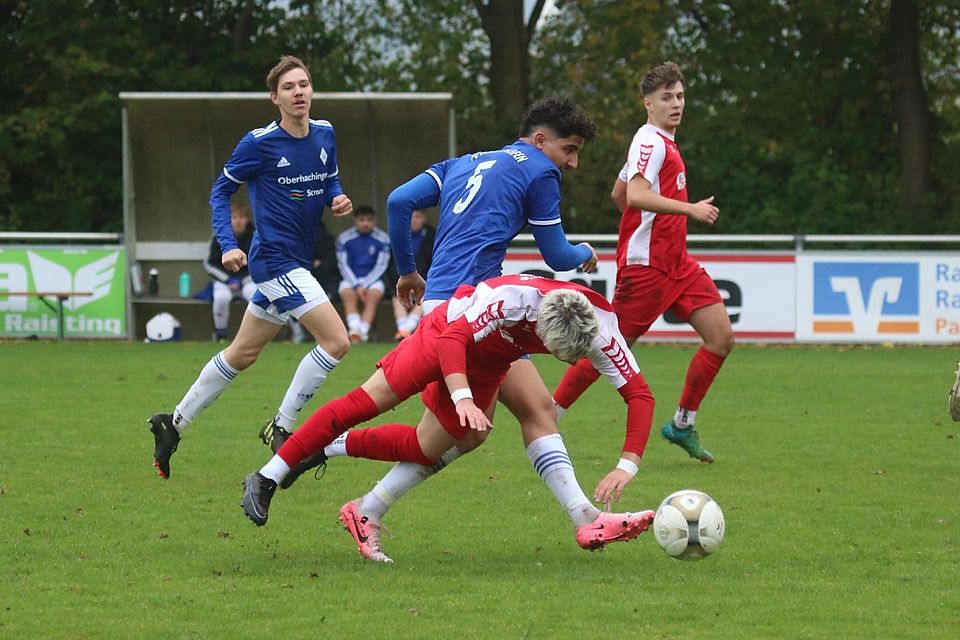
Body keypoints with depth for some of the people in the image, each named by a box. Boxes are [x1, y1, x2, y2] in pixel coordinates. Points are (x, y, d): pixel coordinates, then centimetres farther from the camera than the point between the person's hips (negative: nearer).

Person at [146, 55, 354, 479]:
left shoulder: (325, 135, 6)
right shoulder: (260, 143, -12)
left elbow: (330, 183, 20)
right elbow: (221, 190, -3)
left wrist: (338, 200, -4)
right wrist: (228, 244, -15)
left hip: (294, 264, 8)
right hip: (275, 259, -8)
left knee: (242, 354, 17)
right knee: (335, 340, -17)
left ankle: (174, 424, 29)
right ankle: (282, 427, -6)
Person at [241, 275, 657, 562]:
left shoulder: (599, 329, -28)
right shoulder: (515, 298, -40)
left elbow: (639, 393, -26)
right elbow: (453, 338, -41)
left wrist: (629, 464, -35)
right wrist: (463, 397, -55)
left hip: (485, 367, 5)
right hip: (446, 334, -5)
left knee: (425, 452, 1)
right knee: (367, 402, -8)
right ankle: (267, 479, 0)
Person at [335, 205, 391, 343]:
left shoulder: (382, 239, -1)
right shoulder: (344, 238, 0)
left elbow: (381, 266, -2)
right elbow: (343, 265, -2)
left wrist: (364, 285, -13)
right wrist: (357, 286, -14)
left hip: (373, 279, 0)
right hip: (351, 279, 0)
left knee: (373, 295, -31)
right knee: (348, 295, -31)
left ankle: (363, 330, -41)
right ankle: (355, 329, -47)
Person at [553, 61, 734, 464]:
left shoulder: (664, 142, 17)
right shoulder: (651, 141, -13)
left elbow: (618, 194, 26)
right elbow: (635, 195, -30)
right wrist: (690, 209, -32)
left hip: (676, 263, 9)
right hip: (645, 265, -9)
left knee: (721, 337, -1)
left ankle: (682, 425, 8)